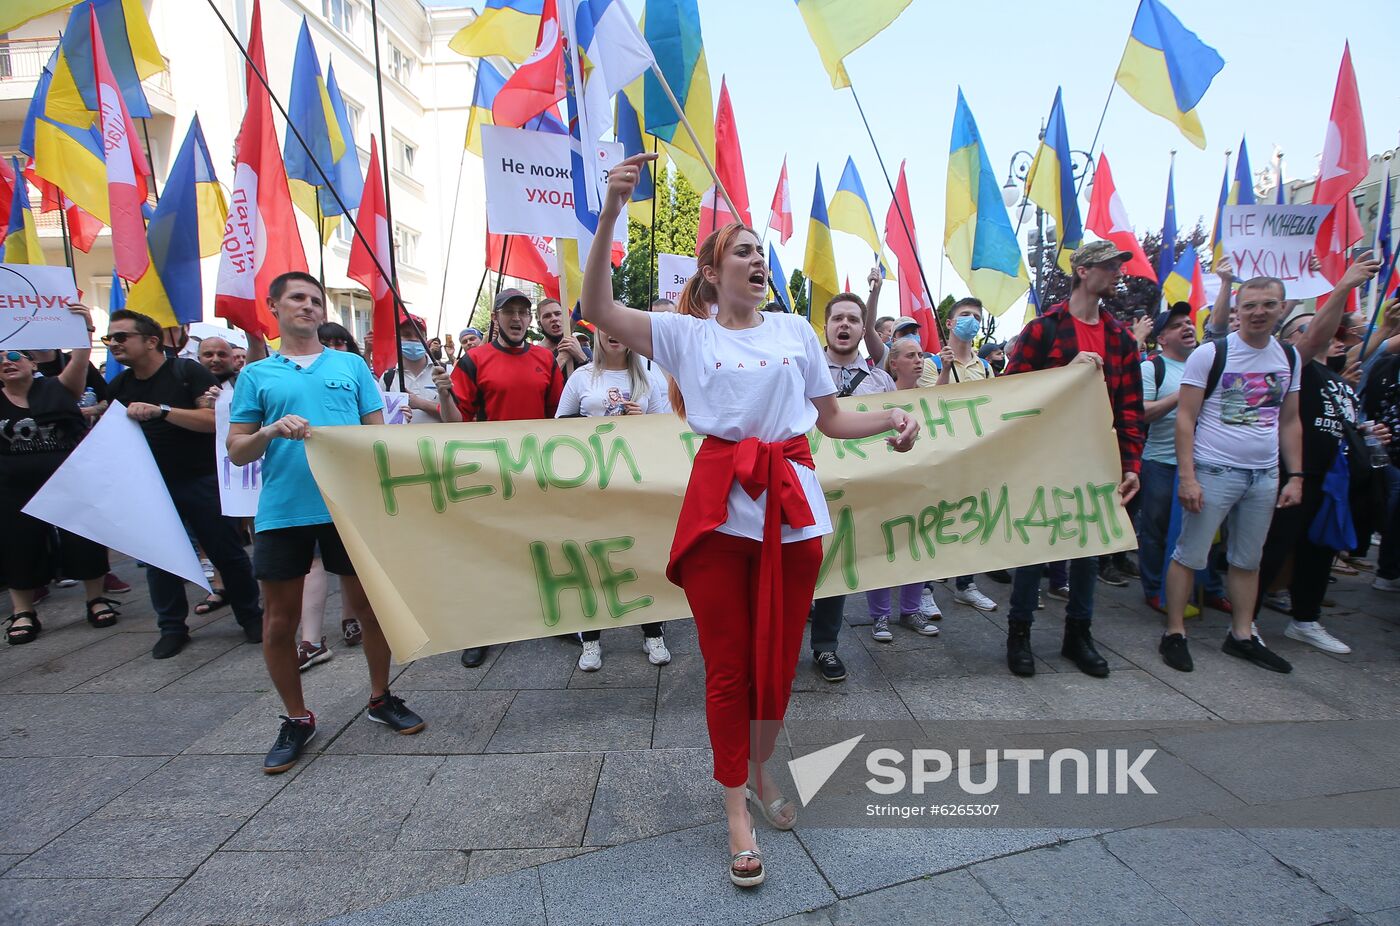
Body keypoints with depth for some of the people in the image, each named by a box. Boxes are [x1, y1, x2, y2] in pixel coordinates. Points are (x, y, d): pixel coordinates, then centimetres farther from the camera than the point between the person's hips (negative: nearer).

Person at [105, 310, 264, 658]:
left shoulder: (187, 371, -8)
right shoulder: (119, 387, 11)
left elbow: (216, 419, -20)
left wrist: (161, 410, -26)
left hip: (201, 480, -5)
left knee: (227, 552, 0)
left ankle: (251, 616, 14)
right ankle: (172, 627, 23)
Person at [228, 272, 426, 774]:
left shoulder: (352, 365, 10)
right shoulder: (255, 375, 9)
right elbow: (236, 452, 7)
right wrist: (270, 432, -14)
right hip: (282, 511, 0)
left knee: (369, 603, 8)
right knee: (279, 619, 7)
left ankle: (381, 697, 28)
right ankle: (296, 718, 26)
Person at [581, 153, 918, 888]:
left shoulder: (795, 330, 12)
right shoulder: (686, 332, 5)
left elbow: (833, 420, 14)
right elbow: (597, 311, -7)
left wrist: (890, 419, -4)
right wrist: (610, 213, -16)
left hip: (793, 502, 3)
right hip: (720, 504, -2)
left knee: (779, 656, 13)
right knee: (727, 664, 5)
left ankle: (759, 771, 39)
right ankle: (736, 807, 24)